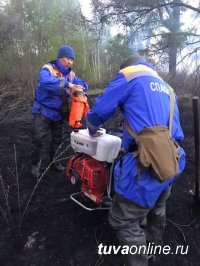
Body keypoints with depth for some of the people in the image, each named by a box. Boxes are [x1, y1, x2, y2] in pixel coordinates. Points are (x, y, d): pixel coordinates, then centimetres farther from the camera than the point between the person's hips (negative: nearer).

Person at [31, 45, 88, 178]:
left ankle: (54, 161, 35)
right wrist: (67, 84, -43)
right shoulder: (48, 69, -17)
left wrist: (79, 87, -19)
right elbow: (45, 81, -39)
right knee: (39, 140, -4)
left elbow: (83, 84, 5)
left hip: (58, 113, 6)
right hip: (43, 111, -6)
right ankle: (35, 164, 18)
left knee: (57, 139, 16)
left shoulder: (71, 74, 4)